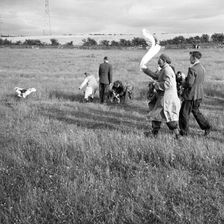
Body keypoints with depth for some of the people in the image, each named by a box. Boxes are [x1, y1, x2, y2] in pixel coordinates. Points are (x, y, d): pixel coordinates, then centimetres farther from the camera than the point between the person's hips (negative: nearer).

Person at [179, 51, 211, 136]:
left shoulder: (192, 69, -20)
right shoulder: (202, 68, 8)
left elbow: (189, 83, -24)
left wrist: (184, 85, -3)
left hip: (191, 95, -9)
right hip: (199, 95, 9)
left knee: (184, 113, 4)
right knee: (196, 111, 22)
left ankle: (184, 131, 13)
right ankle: (206, 126, 21)